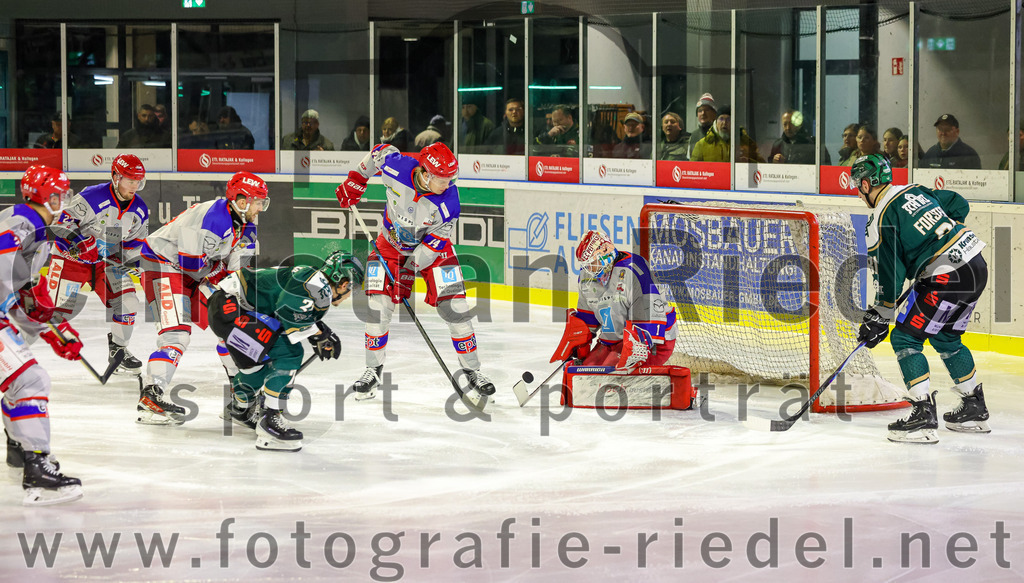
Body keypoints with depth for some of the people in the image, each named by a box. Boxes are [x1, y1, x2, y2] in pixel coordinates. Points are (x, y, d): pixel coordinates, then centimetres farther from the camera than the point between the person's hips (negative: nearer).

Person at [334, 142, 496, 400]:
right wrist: (356, 180, 5)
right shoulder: (395, 167, -28)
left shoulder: (448, 202, -30)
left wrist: (408, 272, -24)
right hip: (392, 241, 1)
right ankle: (373, 369, 9)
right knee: (379, 304, -7)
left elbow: (434, 244, -23)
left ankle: (472, 370, 2)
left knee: (454, 306, -11)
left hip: (432, 244, -1)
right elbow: (380, 151, -4)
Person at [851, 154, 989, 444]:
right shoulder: (915, 191, 13)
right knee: (946, 338, 25)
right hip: (976, 265, 9)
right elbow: (959, 205, 23)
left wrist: (878, 319, 2)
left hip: (947, 278, -9)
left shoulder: (881, 221, -9)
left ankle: (923, 416, -10)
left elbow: (891, 275, -8)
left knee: (905, 338, -2)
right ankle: (975, 409, 34)